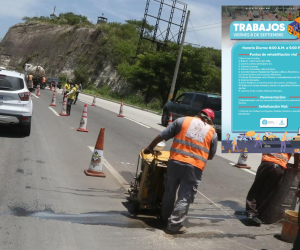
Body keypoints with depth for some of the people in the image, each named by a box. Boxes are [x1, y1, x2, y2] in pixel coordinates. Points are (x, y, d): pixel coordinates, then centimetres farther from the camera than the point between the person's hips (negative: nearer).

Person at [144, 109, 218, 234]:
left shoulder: (183, 120, 6)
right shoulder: (212, 132, 8)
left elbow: (162, 135, 7)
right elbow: (211, 155, 15)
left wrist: (150, 147, 19)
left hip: (175, 161, 2)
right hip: (194, 167, -2)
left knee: (170, 191, 20)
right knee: (184, 198, 6)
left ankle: (165, 216, 36)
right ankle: (174, 225, 5)